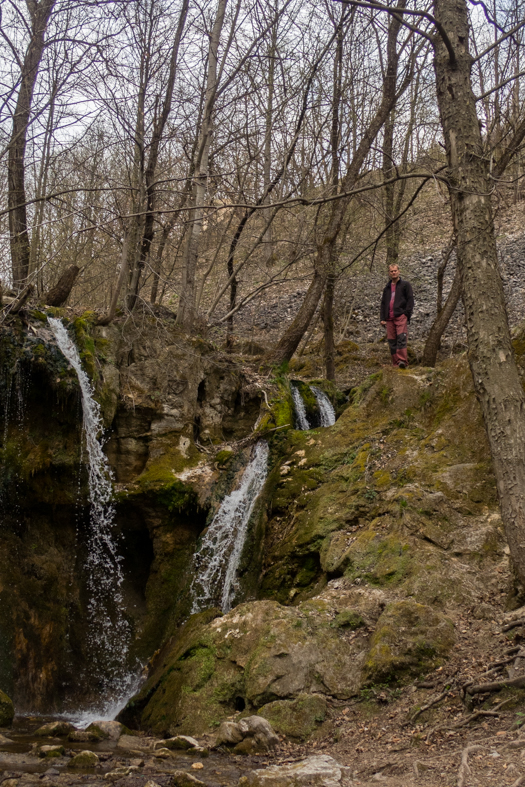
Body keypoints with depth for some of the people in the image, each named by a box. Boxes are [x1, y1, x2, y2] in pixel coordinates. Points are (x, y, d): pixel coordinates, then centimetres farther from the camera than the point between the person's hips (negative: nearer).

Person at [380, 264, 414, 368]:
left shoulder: (405, 284, 9)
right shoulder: (387, 288, 23)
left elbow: (410, 300, 2)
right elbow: (383, 303, 25)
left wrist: (407, 314, -9)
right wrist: (382, 318, 15)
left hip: (401, 316, -5)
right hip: (389, 318, 5)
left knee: (401, 337, -18)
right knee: (391, 340, 1)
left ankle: (402, 361, -26)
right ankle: (396, 363, 3)